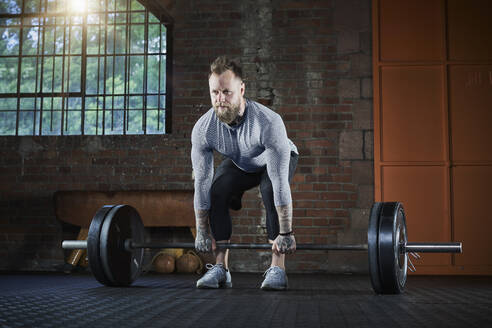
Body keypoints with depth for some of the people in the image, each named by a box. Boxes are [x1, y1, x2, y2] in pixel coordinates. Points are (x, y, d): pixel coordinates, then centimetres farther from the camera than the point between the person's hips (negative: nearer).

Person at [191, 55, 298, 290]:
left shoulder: (268, 122, -42)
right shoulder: (203, 128, -30)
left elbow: (279, 182, -42)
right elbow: (202, 182, -23)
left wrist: (285, 233, -40)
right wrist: (202, 232, -20)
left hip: (276, 160, -3)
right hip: (239, 164, 3)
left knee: (271, 191, -32)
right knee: (216, 191, -22)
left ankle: (277, 269, -23)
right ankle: (220, 269, -13)